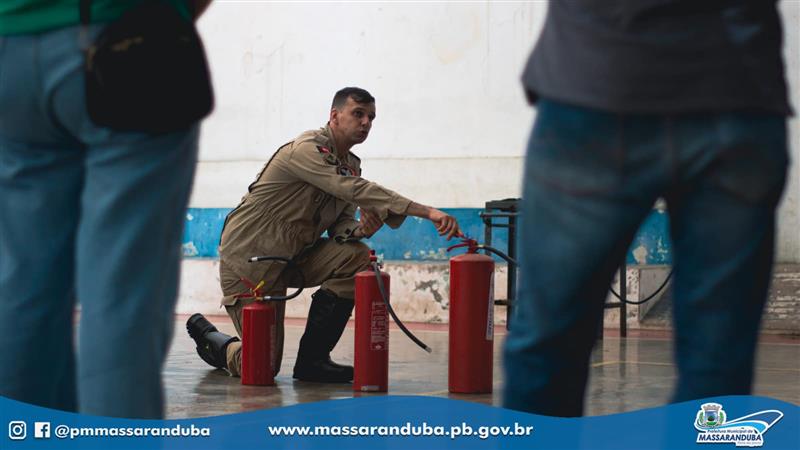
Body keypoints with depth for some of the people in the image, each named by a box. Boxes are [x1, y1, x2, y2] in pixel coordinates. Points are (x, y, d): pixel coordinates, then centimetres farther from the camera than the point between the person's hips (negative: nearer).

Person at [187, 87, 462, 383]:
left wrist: (360, 229, -21)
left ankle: (312, 359, -9)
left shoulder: (351, 165, 7)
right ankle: (207, 335, 24)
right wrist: (428, 212, -42)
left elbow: (341, 225, 5)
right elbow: (356, 191, -35)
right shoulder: (307, 150, -22)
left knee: (356, 257, -19)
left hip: (292, 256, 8)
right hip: (250, 259, -8)